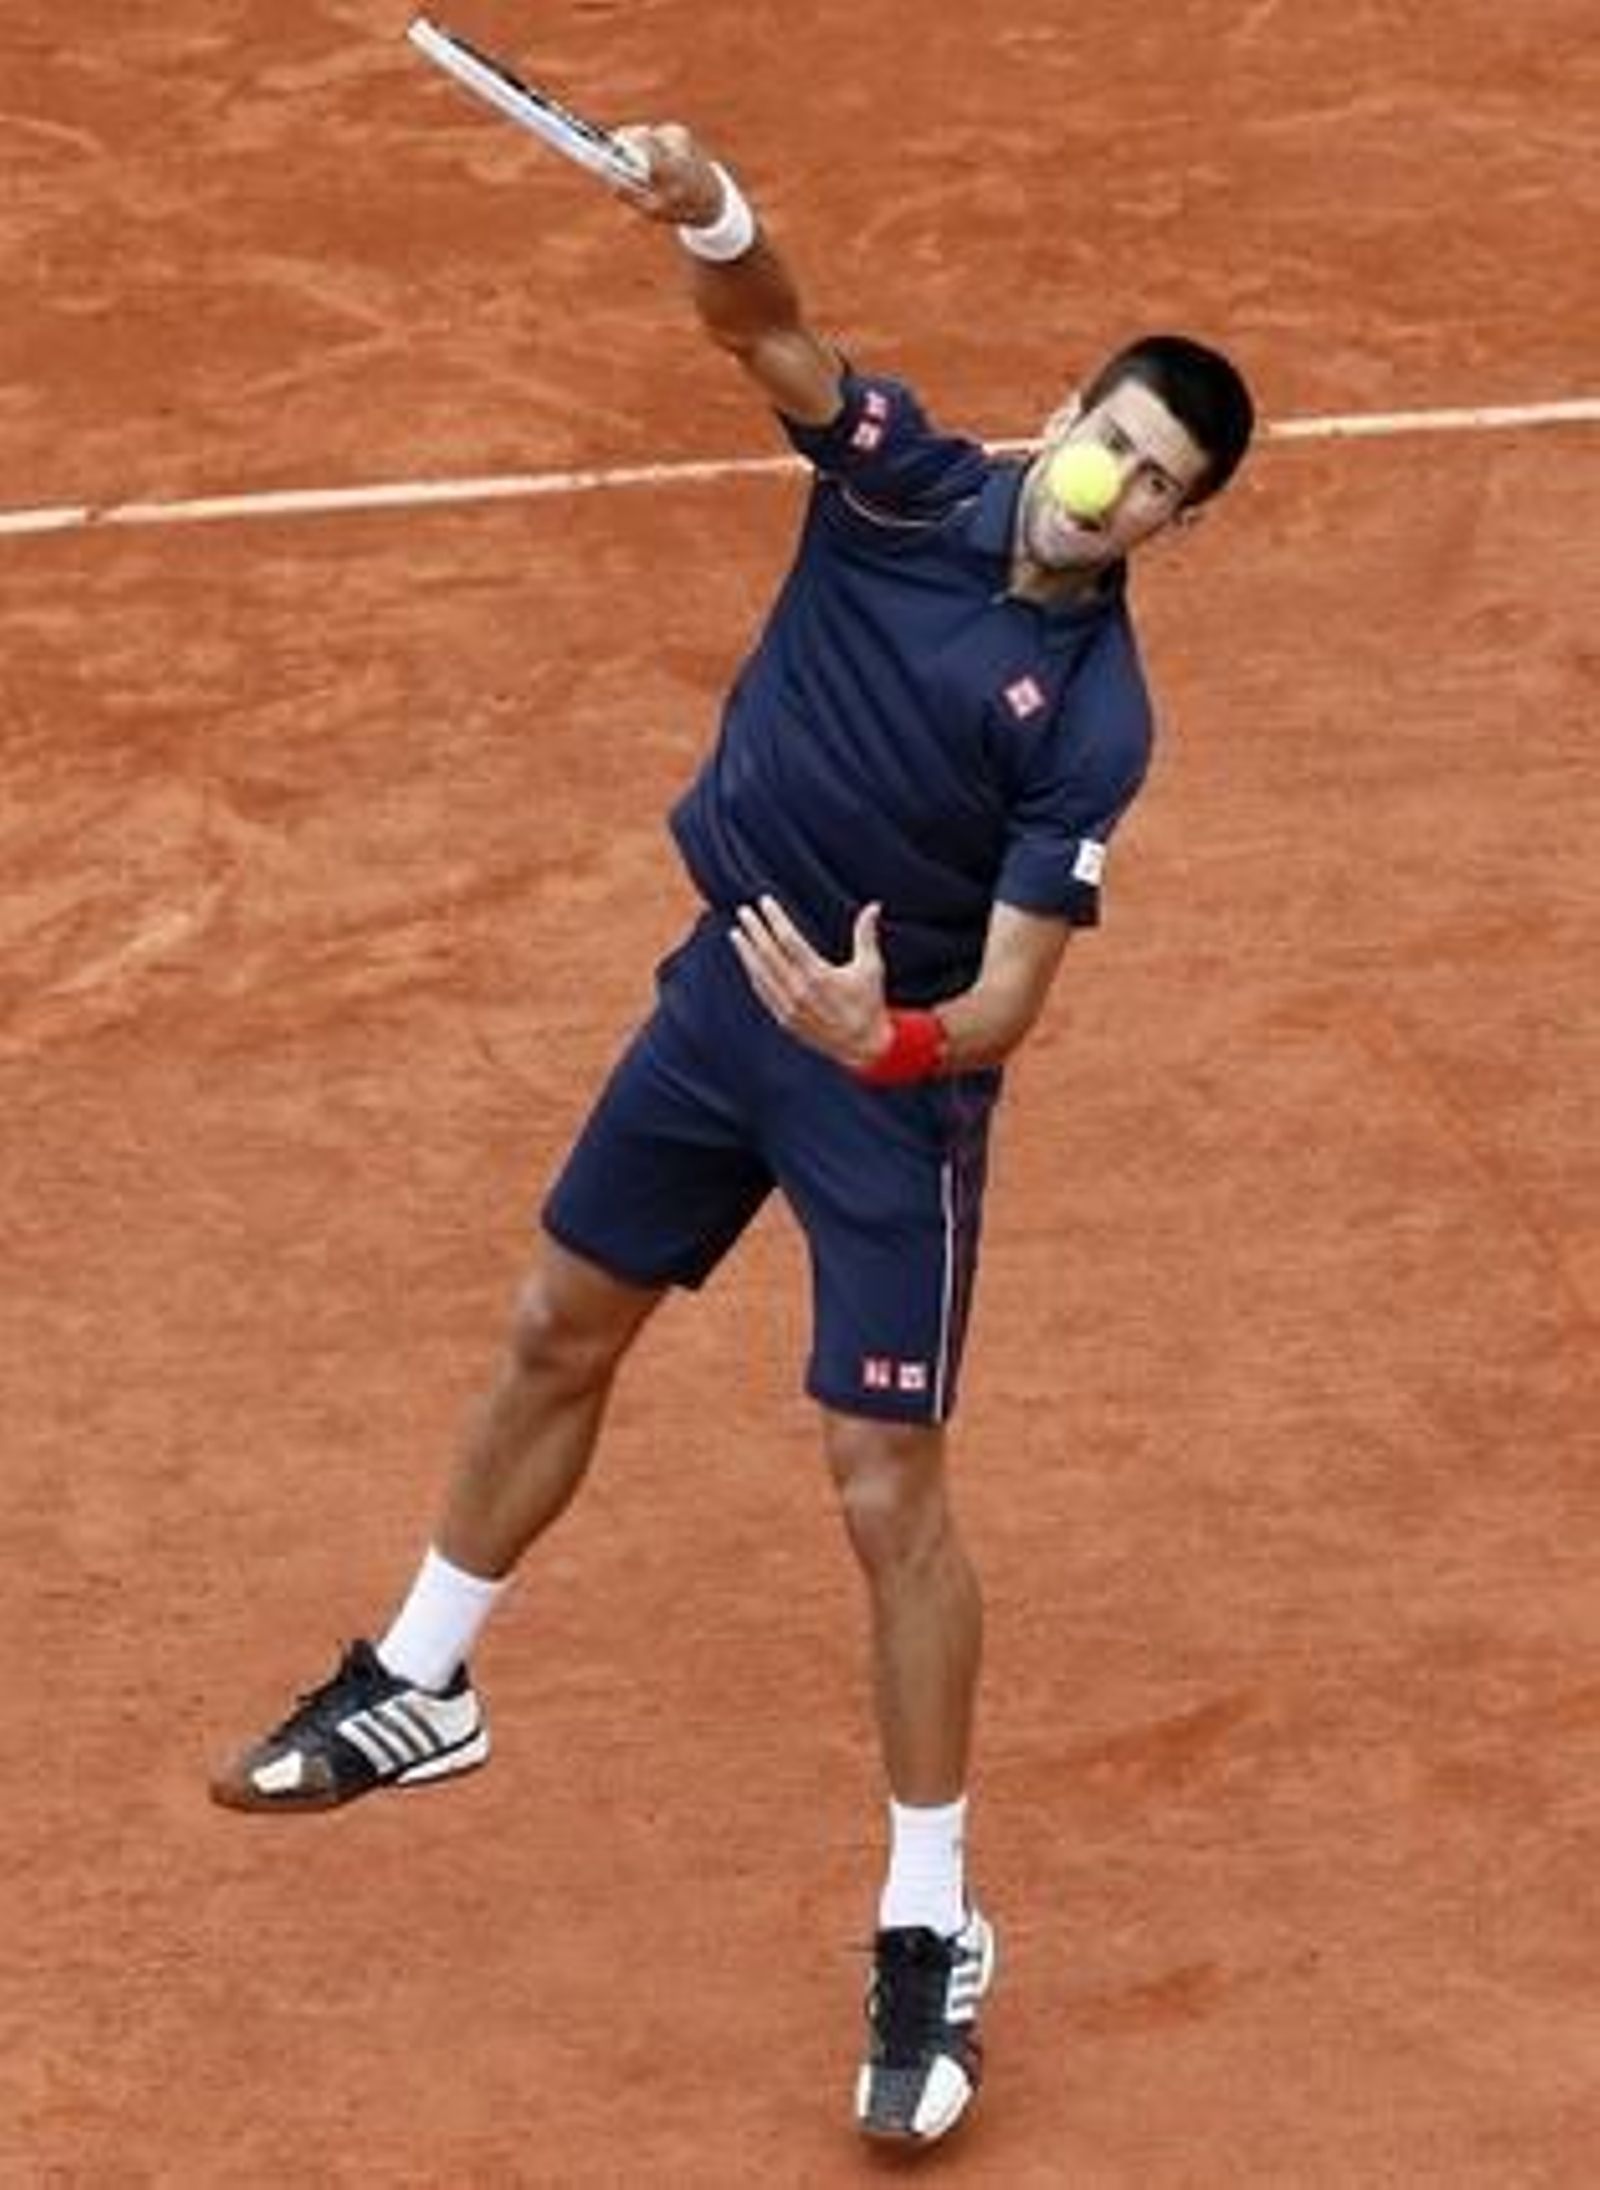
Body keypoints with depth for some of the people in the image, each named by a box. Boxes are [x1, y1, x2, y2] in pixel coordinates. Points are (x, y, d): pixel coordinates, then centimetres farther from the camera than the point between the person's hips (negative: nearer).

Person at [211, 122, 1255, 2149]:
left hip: (893, 1079, -5)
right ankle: (418, 1692, 42)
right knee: (557, 1336, 20)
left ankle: (931, 1932, 5)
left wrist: (891, 1037, -45)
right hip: (727, 992, 5)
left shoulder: (1093, 719, -22)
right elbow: (765, 326, -28)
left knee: (888, 1494, -7)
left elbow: (1006, 1001, -24)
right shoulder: (906, 481, -12)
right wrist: (710, 216, -50)